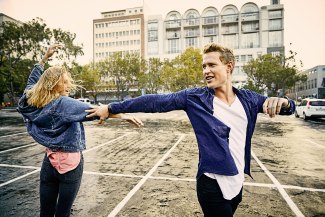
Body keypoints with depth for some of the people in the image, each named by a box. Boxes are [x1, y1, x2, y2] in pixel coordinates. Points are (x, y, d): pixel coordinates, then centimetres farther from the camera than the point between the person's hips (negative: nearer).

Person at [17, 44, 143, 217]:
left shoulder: (30, 103, 3)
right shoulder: (63, 103, -18)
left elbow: (33, 79, 20)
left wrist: (45, 57, 25)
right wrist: (123, 115, -33)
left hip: (49, 162, 7)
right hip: (70, 163, -6)